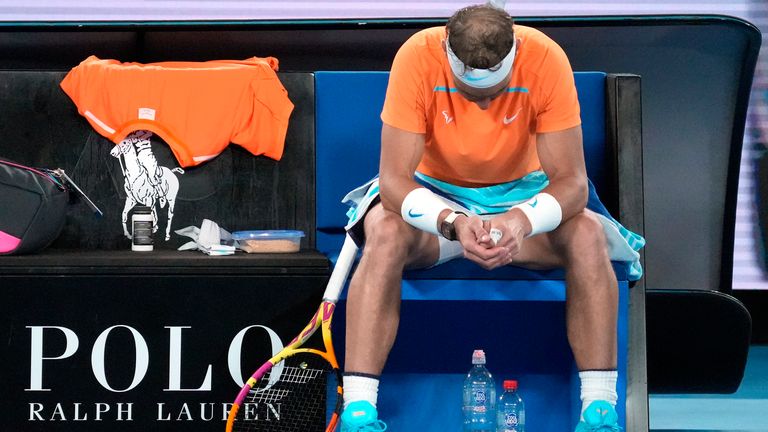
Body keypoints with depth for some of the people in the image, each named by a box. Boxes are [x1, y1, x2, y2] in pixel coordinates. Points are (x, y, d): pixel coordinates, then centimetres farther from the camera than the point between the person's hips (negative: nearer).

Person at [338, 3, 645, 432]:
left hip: (521, 192, 1)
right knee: (386, 233, -33)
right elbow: (394, 181, -27)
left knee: (587, 233, -28)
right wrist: (453, 222, -46)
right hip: (435, 194, -1)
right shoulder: (417, 58, -28)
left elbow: (572, 182, -24)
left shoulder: (546, 59, -26)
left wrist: (522, 221, -45)